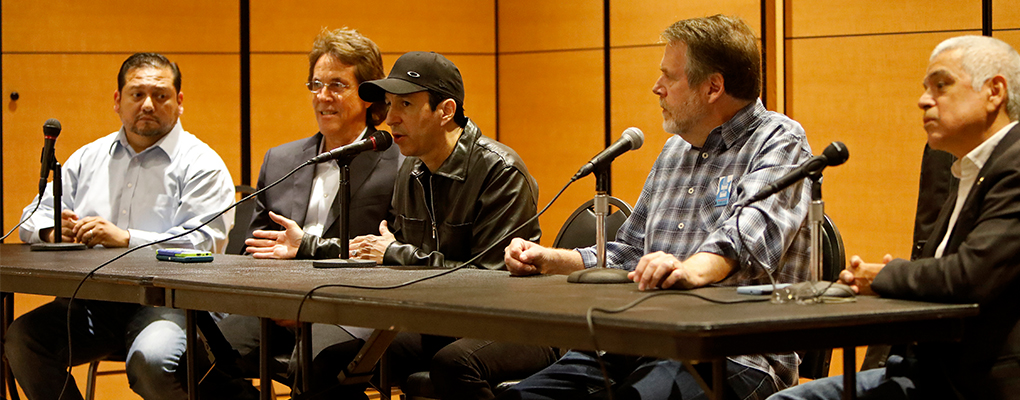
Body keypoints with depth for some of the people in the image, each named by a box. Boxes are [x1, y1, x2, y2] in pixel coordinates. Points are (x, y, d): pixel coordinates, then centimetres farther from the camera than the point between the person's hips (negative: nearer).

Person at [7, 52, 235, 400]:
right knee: (21, 339, -19)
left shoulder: (202, 164, 3)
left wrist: (126, 238, -20)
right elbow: (34, 217, 21)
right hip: (90, 301, 5)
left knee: (150, 361, -35)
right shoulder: (89, 157, 21)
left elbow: (204, 241, -11)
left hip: (165, 301, -5)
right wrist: (53, 231, -4)